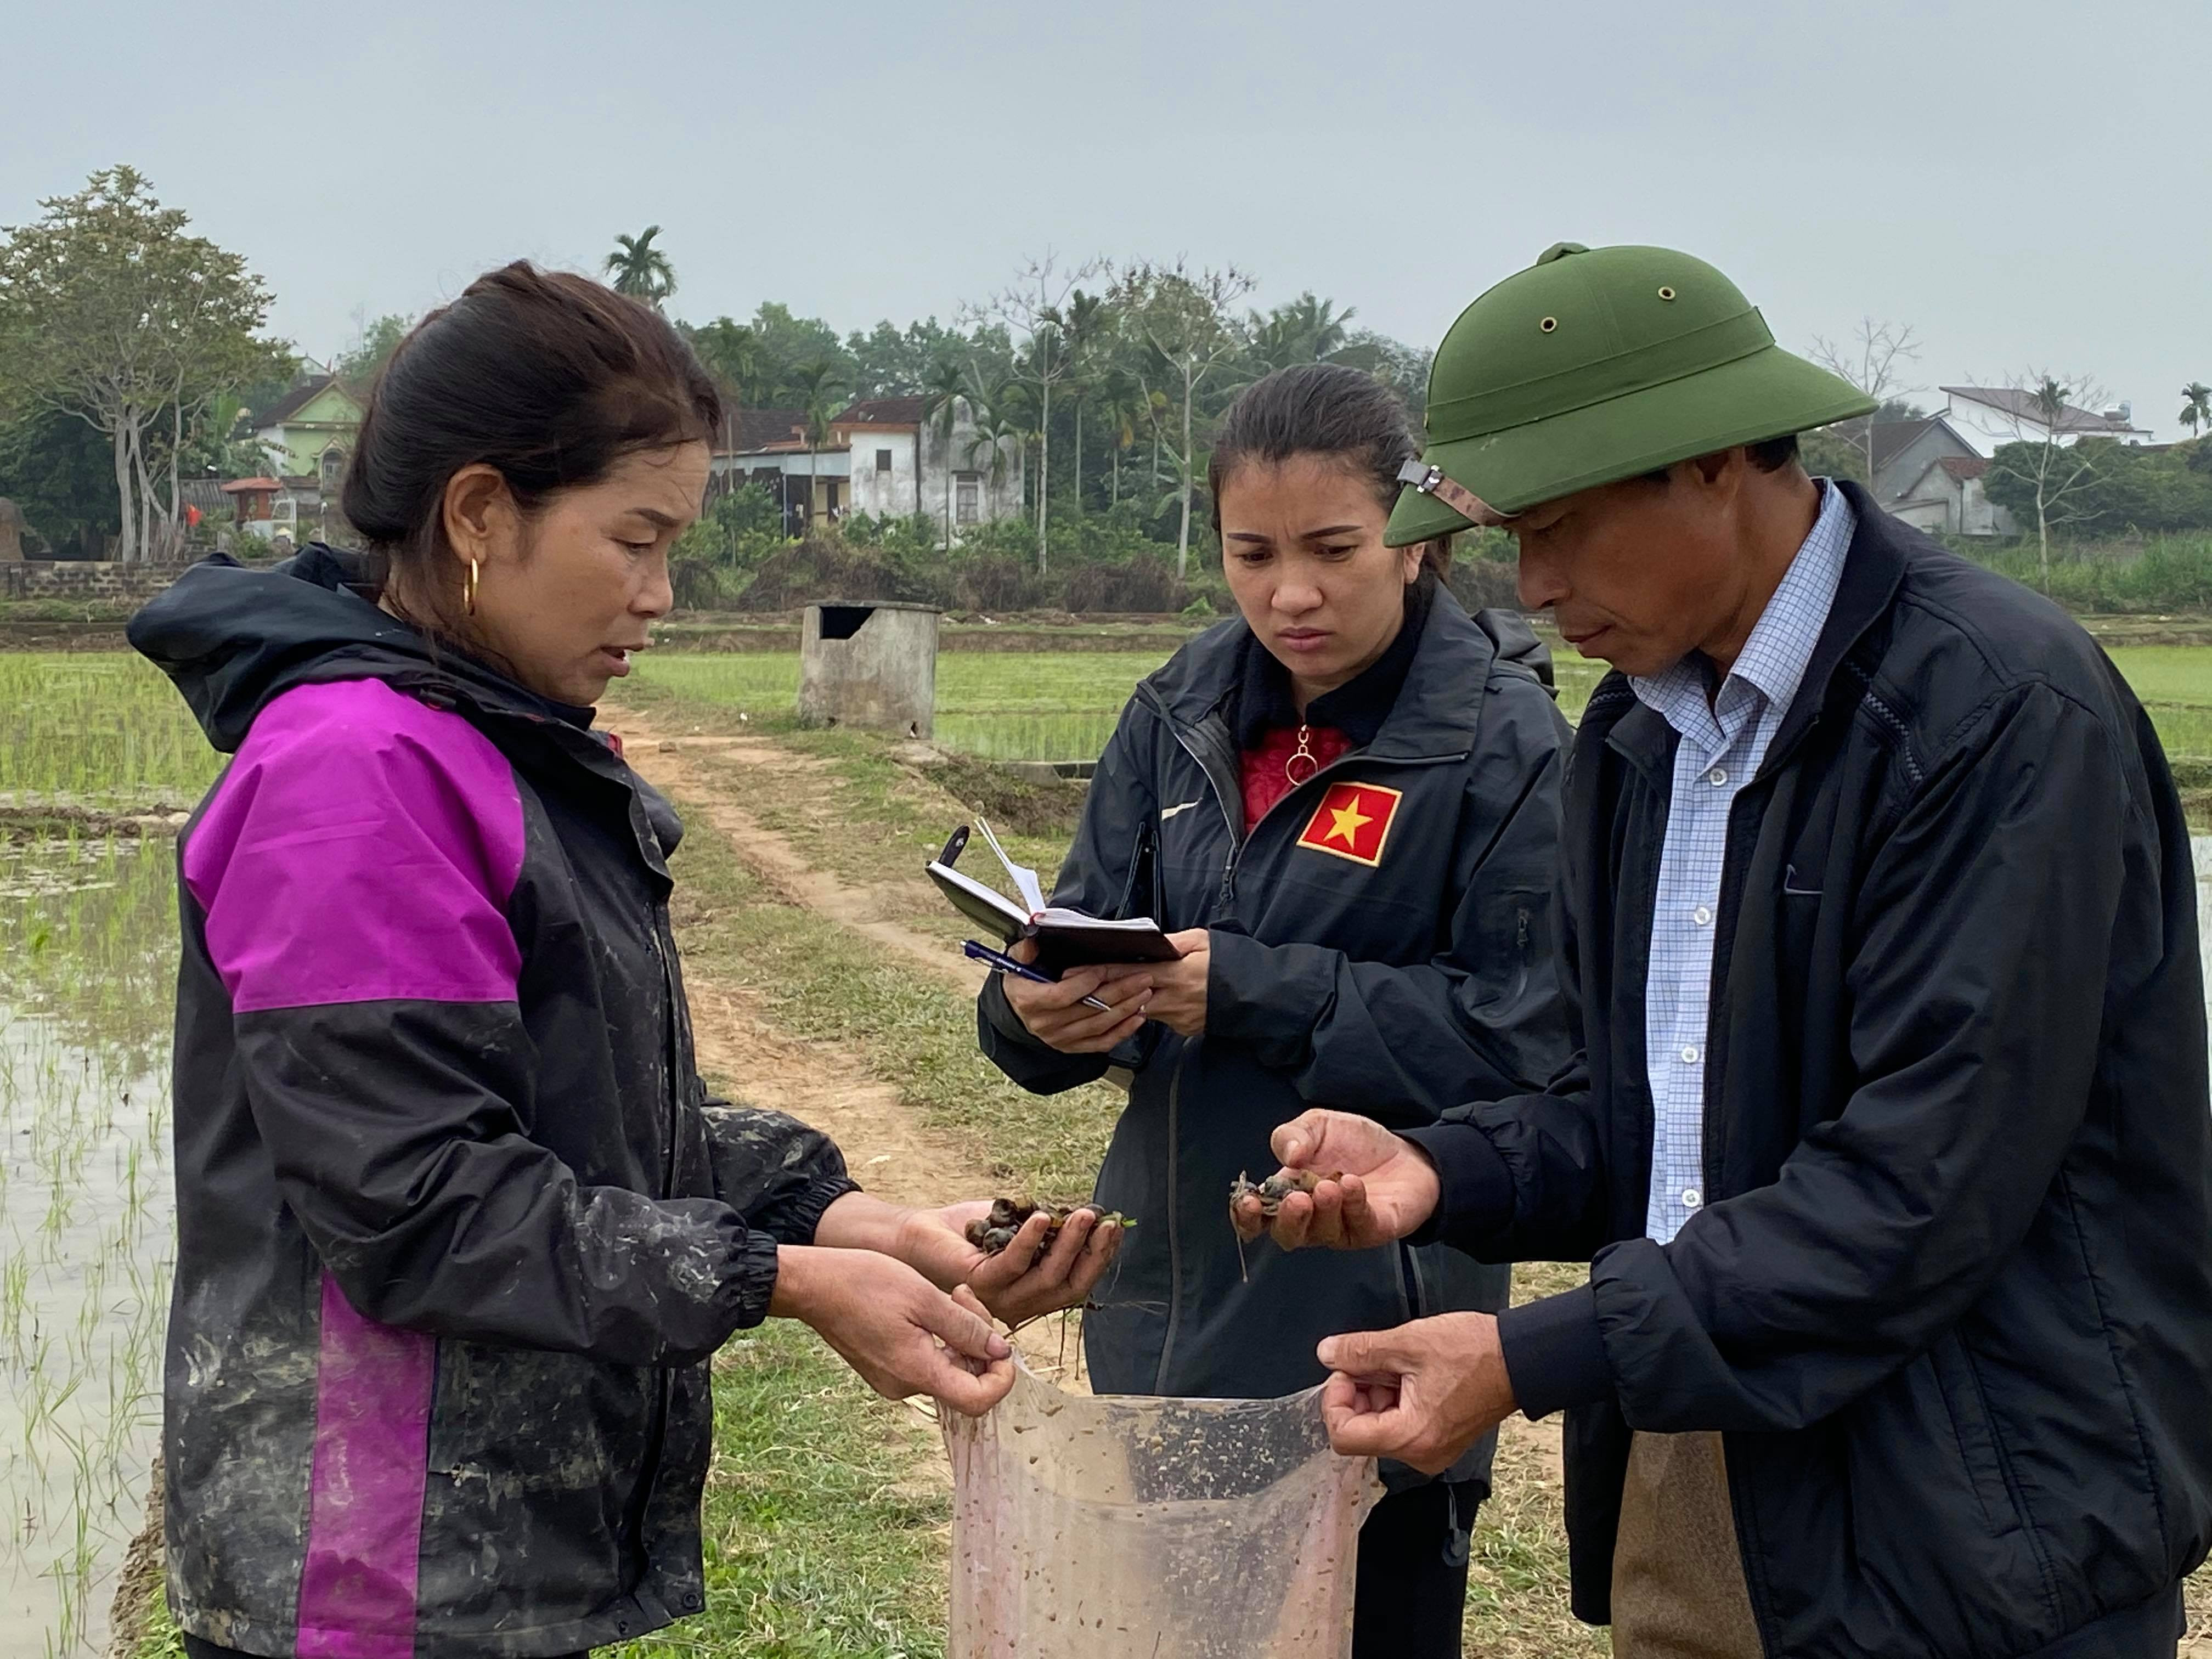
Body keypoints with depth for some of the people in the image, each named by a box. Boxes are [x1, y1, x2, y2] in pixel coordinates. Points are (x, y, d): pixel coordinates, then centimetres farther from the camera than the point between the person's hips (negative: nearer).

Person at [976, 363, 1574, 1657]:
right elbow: (1088, 922, 4)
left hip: (1369, 1328, -5)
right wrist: (1042, 1008, -20)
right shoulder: (1184, 714, 4)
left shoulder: (1507, 742, -11)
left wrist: (1251, 992, -23)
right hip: (1168, 1307, 5)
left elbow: (1524, 1041, -16)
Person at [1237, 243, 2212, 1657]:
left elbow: (1924, 1179, -24)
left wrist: (1536, 1360, -23)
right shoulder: (1638, 727, 9)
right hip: (1685, 1470, 7)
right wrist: (1444, 1170, -5)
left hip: (1958, 1534, -7)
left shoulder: (2004, 714, -18)